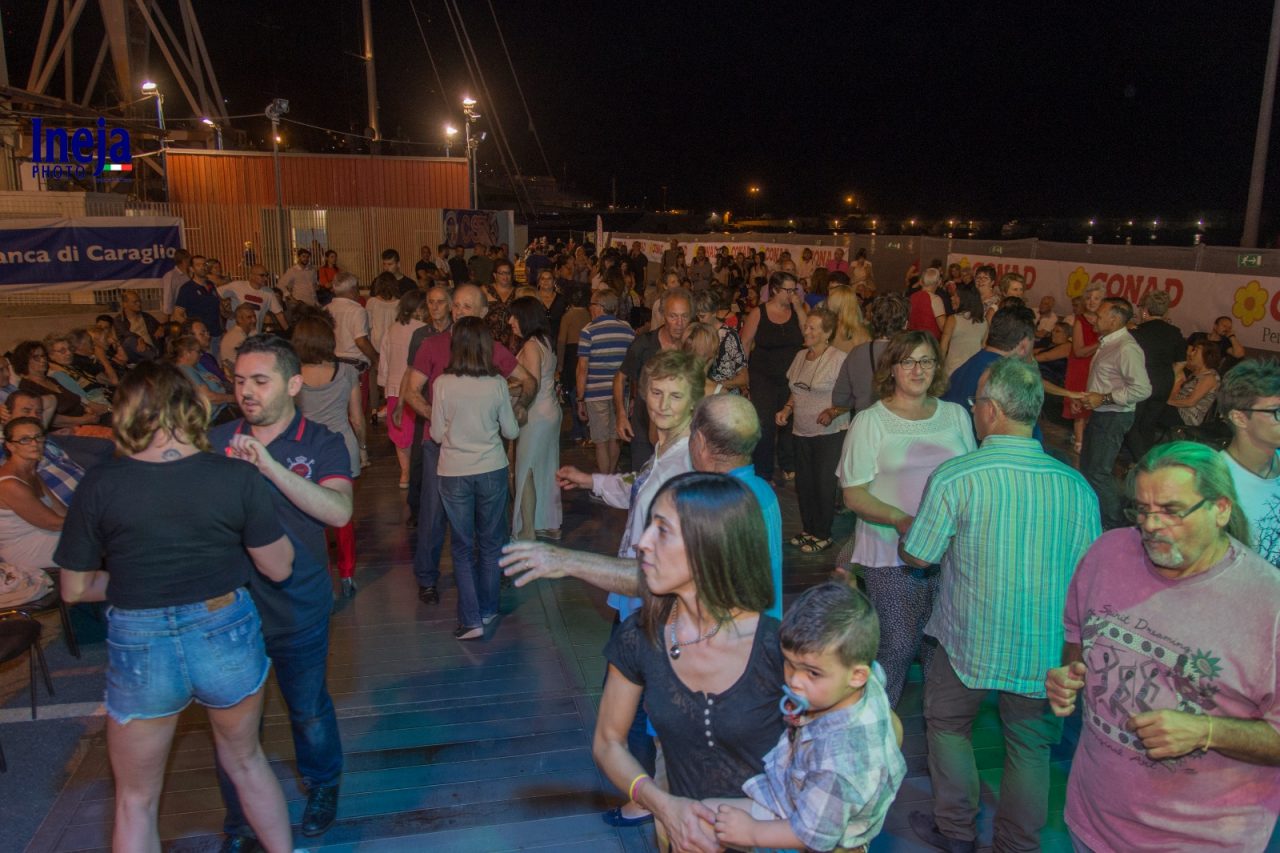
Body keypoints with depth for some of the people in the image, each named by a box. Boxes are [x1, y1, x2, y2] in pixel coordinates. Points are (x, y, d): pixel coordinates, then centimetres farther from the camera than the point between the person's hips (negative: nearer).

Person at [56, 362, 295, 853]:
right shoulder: (237, 478, -12)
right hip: (227, 638, 1)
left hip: (140, 648, 0)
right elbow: (279, 568, -4)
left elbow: (75, 589, -2)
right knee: (246, 762, 28)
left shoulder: (99, 487, -10)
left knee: (136, 800, 22)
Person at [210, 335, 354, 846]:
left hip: (298, 608, -2)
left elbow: (339, 511, -27)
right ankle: (238, 825, 37)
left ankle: (322, 785, 46)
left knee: (307, 709, 17)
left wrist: (268, 463, -33)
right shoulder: (217, 442, -1)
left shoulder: (321, 445, -10)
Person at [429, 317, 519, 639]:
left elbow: (437, 434, -5)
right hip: (492, 470, 1)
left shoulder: (443, 384, -12)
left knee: (463, 546, 9)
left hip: (454, 473, -1)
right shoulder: (497, 383, -9)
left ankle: (471, 619, 5)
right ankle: (487, 609, 29)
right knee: (490, 542, 17)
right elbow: (511, 431, -1)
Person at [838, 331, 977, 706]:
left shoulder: (956, 415, 10)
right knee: (898, 644, -1)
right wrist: (900, 519, -23)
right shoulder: (869, 421, -4)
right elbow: (853, 494, -7)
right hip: (892, 555, -4)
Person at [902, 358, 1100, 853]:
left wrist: (906, 528, 11)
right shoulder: (1077, 486, -9)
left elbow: (918, 557, -9)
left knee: (948, 725, 22)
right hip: (1047, 648, 3)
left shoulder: (954, 477, -20)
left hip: (969, 643, -2)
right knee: (1031, 747, 20)